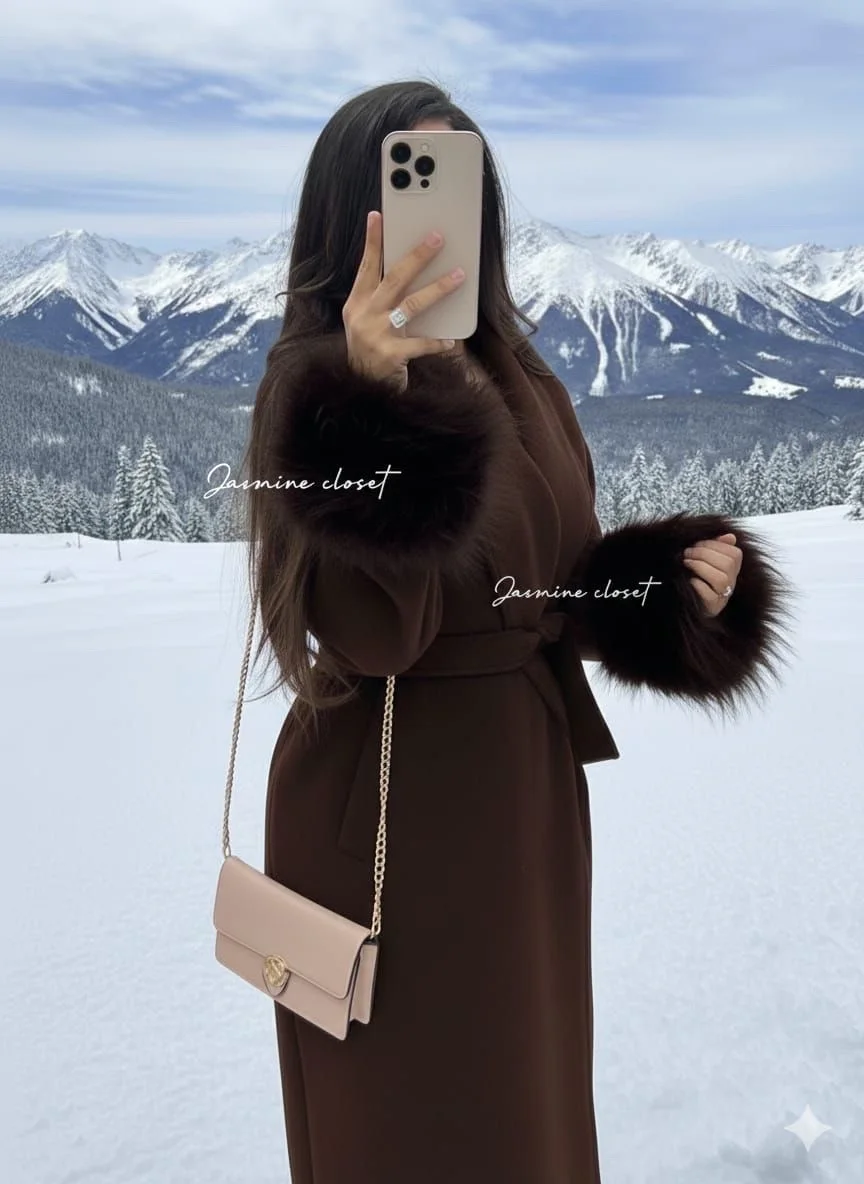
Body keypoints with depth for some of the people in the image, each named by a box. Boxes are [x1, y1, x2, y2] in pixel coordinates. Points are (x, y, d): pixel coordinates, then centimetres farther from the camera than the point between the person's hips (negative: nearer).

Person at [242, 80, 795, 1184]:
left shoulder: (518, 375, 5)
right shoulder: (316, 379, -15)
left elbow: (563, 589, 9)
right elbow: (369, 637, -27)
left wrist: (678, 583, -9)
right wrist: (375, 403, -37)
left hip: (526, 786, 6)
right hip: (384, 807, -6)